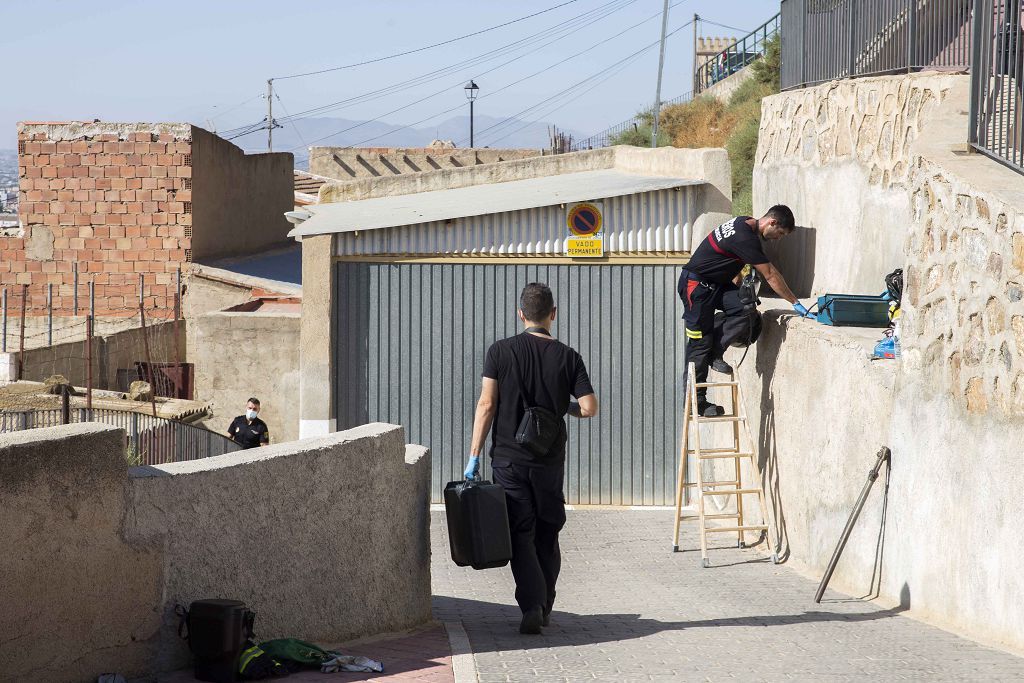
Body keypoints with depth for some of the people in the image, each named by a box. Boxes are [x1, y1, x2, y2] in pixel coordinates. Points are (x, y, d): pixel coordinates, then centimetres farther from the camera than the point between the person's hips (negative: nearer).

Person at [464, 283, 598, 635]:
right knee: (547, 534, 15)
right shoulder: (567, 357, -2)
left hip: (509, 458, -1)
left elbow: (486, 405, -7)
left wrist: (474, 456, -4)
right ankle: (545, 607, 22)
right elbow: (589, 407, -7)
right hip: (550, 460, 1)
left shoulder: (500, 352, -5)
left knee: (520, 534, 0)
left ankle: (531, 604, -15)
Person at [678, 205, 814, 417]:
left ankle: (715, 354, 1)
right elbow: (771, 276, -22)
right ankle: (697, 401, -3)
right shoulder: (745, 238, -26)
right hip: (696, 284, -9)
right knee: (700, 343, -7)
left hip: (716, 284, 9)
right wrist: (796, 304, -16)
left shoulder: (746, 224, 5)